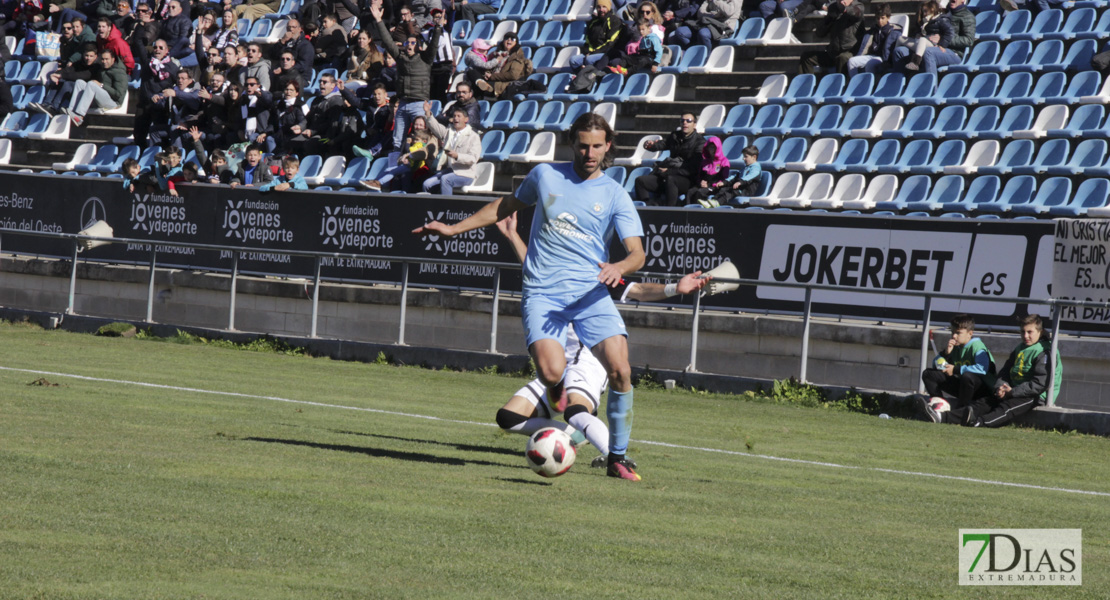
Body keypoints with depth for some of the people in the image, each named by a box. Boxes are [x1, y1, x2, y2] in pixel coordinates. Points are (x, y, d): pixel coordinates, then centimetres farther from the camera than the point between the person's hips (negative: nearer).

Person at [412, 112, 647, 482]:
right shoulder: (545, 175, 8)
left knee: (620, 371, -17)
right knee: (551, 372, -24)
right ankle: (558, 389, 16)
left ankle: (617, 457, 0)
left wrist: (618, 267, -26)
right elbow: (507, 206, 25)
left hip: (591, 293, 0)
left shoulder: (615, 196, 4)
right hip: (542, 293, 0)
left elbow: (637, 253, -3)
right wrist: (454, 229, 25)